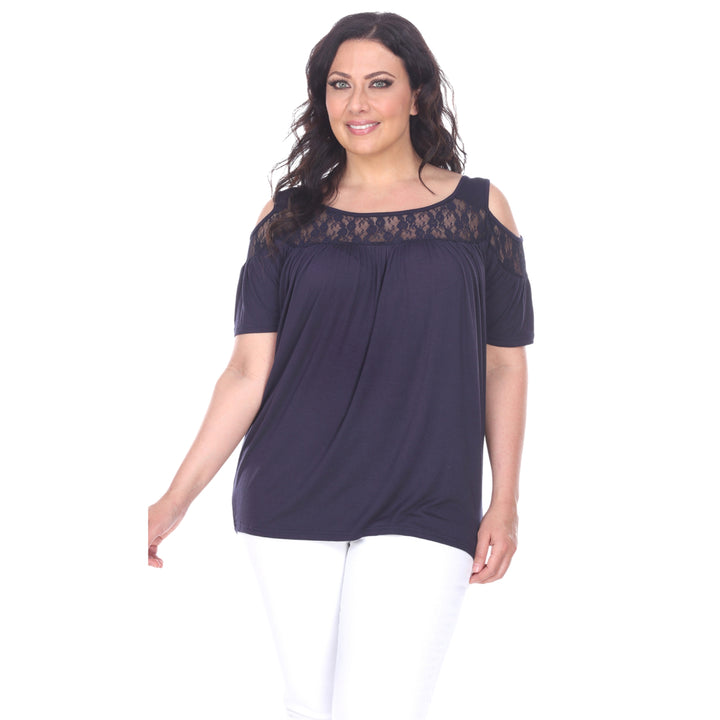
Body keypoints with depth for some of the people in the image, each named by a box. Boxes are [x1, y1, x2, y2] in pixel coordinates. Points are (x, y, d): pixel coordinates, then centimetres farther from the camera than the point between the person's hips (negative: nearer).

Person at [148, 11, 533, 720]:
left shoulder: (480, 209, 5)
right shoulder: (290, 214, 7)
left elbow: (505, 365, 9)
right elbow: (249, 368, 3)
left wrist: (505, 502, 5)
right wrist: (177, 497, -5)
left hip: (423, 514, -1)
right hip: (290, 505, 2)